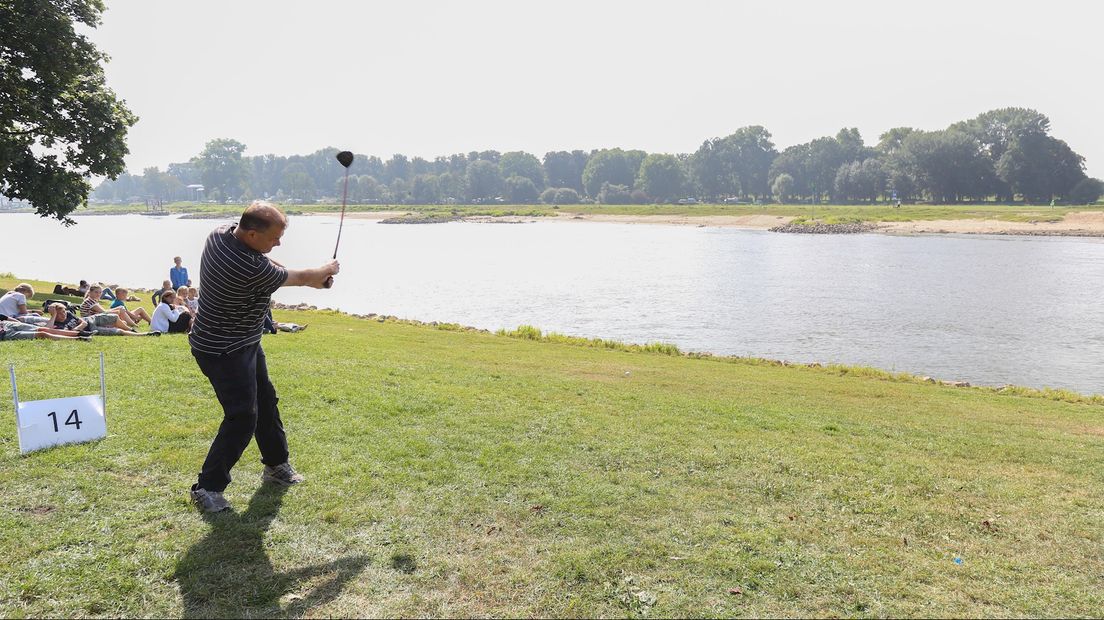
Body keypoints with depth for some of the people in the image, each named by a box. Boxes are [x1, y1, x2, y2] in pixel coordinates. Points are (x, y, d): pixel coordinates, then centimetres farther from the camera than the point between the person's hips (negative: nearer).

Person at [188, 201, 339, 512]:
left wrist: (312, 276, 9)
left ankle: (276, 464, 36)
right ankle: (207, 487, 3)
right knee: (242, 417, -9)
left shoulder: (223, 231, -7)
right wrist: (326, 270, 5)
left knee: (265, 401, 19)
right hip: (222, 351, -10)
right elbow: (301, 278, -16)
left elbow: (265, 262, 12)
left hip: (244, 343, 10)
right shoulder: (251, 269, -33)